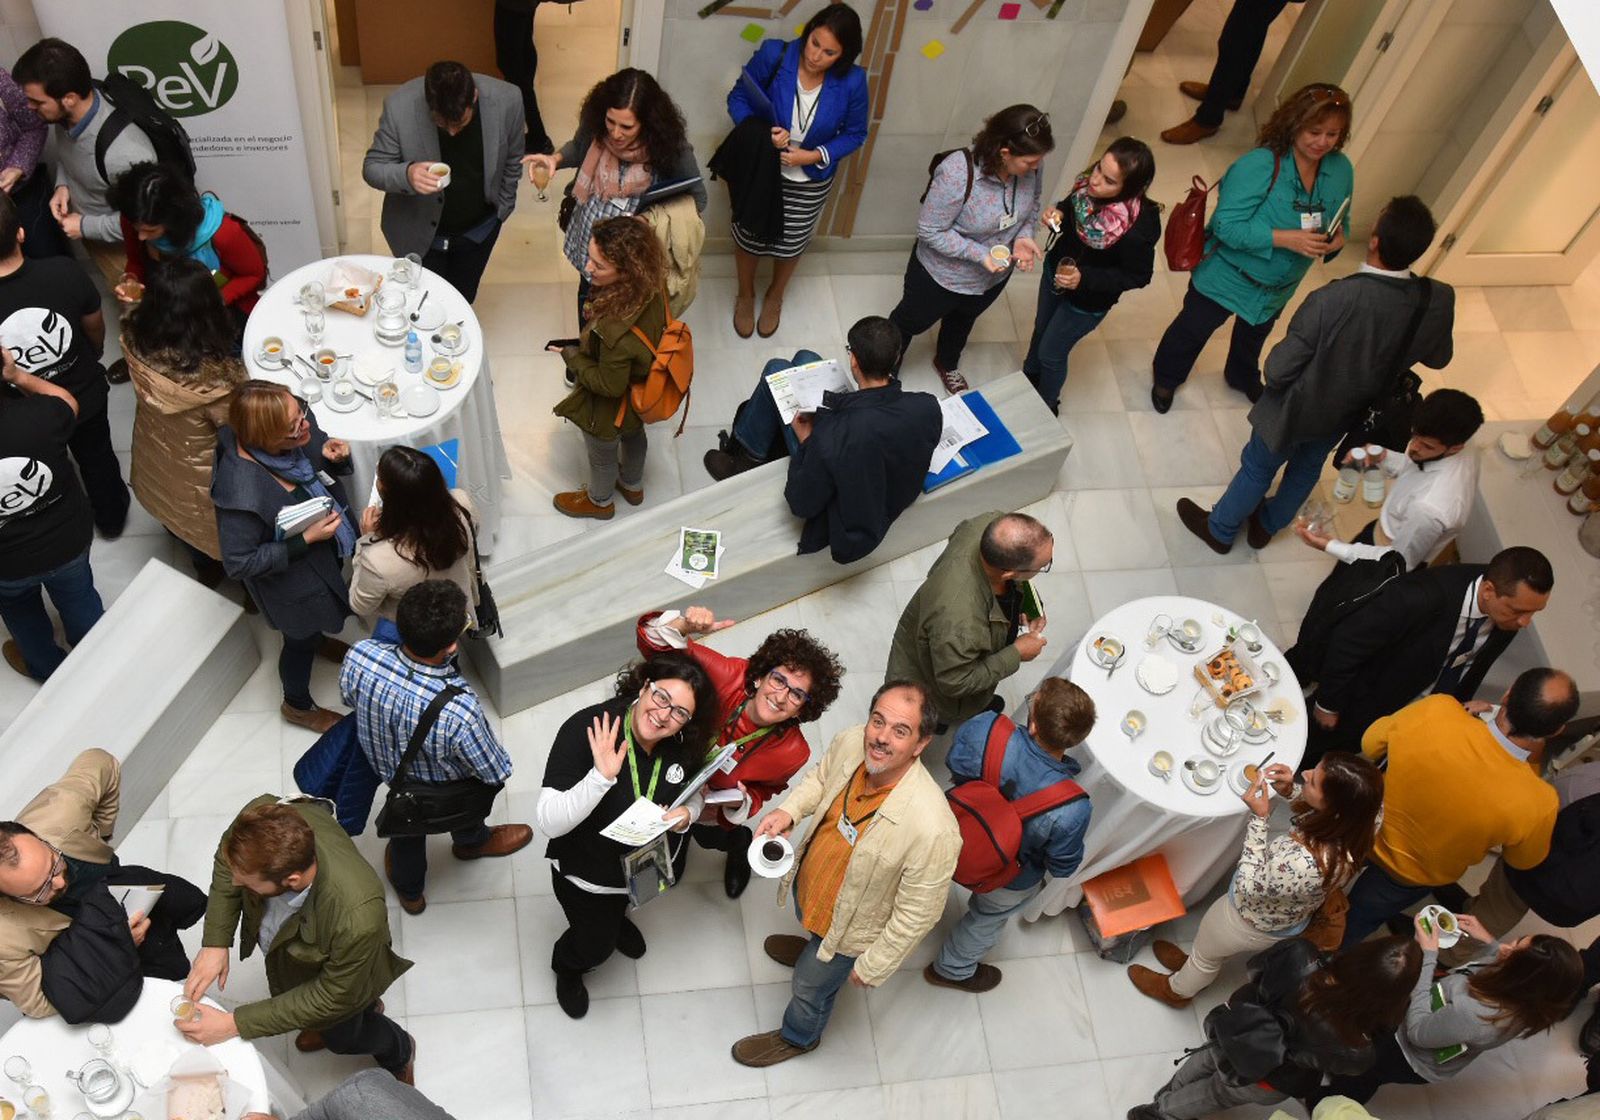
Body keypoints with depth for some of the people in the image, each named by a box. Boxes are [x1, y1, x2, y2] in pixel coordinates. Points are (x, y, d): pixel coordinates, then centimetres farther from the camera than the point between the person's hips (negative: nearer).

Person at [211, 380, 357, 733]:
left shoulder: (297, 420, -24)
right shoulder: (241, 489, -42)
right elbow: (239, 564, -29)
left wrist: (333, 455, -24)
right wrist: (306, 540, -32)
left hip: (329, 552, 5)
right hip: (294, 579, -5)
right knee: (302, 640, 24)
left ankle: (320, 639, 70)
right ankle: (297, 705, 54)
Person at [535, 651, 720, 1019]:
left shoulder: (686, 745, -23)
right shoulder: (586, 729, -38)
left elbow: (695, 793, -1)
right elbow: (549, 823, -39)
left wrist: (686, 814, -24)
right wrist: (602, 777, -51)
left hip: (643, 862, 4)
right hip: (585, 869, -4)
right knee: (595, 947, 22)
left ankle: (616, 919, 73)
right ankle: (567, 967, 58)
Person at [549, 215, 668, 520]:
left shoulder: (616, 331, -47)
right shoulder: (650, 290, -25)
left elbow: (609, 385, -31)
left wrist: (573, 358, -17)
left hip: (609, 411, -6)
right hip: (641, 392, 6)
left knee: (602, 455, 26)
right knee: (634, 435, 35)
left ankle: (599, 501, 57)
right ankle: (632, 485, 65)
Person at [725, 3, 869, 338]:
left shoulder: (852, 81, -23)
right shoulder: (773, 55, -26)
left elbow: (855, 133, -8)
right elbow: (738, 98, -12)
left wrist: (816, 155, -24)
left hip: (810, 182, 1)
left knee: (790, 244, 23)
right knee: (749, 236, 20)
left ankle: (775, 297, 55)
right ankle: (745, 295, 52)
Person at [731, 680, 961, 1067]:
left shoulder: (933, 829, -45)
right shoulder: (850, 743, -28)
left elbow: (917, 915, -28)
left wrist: (873, 967, -15)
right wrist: (789, 810, -20)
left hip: (849, 926, -5)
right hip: (807, 882, 5)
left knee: (810, 988, 26)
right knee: (807, 920, 39)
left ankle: (798, 1037, 61)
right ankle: (813, 950, 76)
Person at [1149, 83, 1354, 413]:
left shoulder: (1341, 169, -14)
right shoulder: (1259, 165, -33)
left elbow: (1341, 223, 1)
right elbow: (1227, 226, -36)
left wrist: (1337, 239, -24)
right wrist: (1285, 239, -41)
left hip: (1278, 287, 6)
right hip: (1228, 276, -6)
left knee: (1255, 334, 34)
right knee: (1194, 328, 20)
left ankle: (1243, 378, 65)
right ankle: (1166, 378, 50)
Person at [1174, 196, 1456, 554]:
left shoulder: (1334, 299, -40)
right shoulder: (1439, 301, -24)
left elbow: (1278, 370, -31)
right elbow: (1438, 358, -3)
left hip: (1300, 408, -4)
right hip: (1348, 415, 5)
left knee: (1257, 468, 22)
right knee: (1307, 468, 31)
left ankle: (1219, 529, 46)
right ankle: (1266, 525, 55)